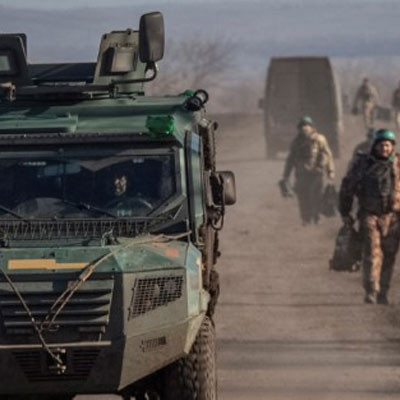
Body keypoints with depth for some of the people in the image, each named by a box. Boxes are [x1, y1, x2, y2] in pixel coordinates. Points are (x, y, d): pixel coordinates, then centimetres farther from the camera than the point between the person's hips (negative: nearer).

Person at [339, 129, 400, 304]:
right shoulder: (362, 163, 1)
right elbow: (347, 187, 9)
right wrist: (345, 212, 9)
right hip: (369, 216, -2)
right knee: (372, 254, -12)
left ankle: (382, 294, 17)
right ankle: (371, 292, -14)